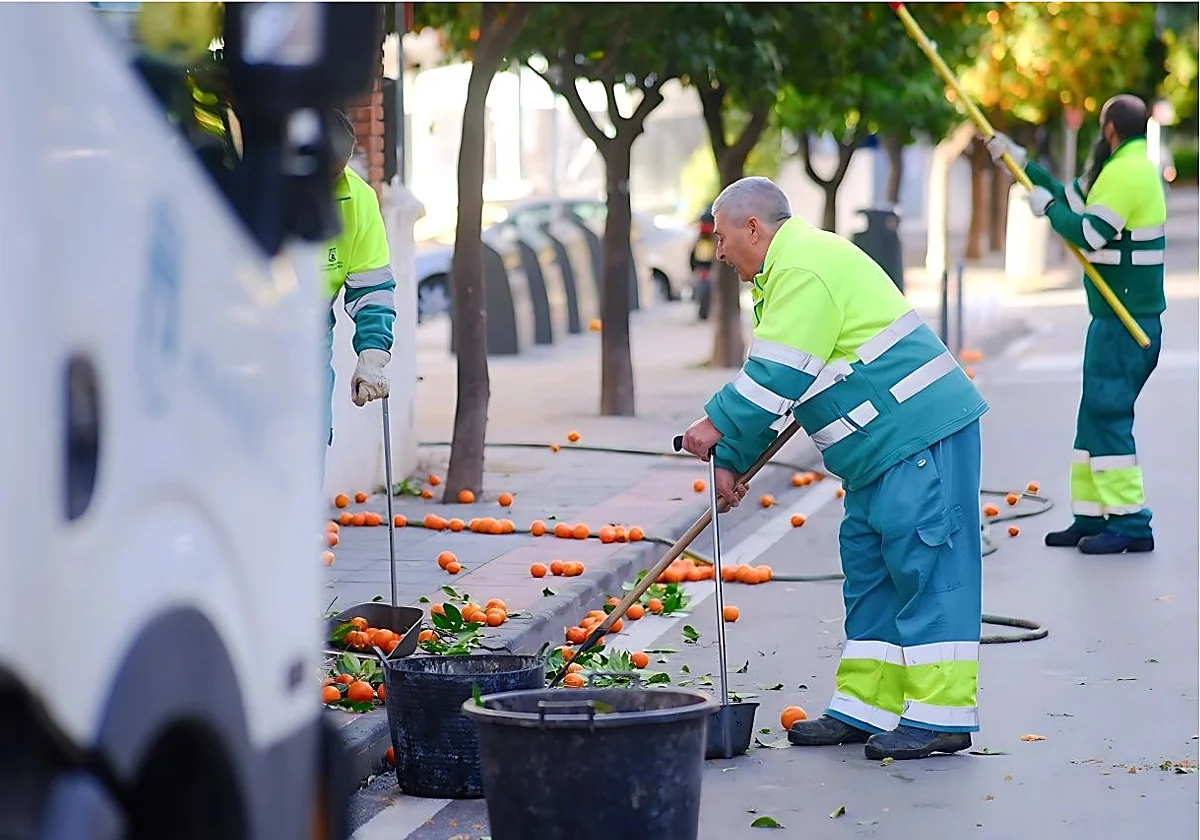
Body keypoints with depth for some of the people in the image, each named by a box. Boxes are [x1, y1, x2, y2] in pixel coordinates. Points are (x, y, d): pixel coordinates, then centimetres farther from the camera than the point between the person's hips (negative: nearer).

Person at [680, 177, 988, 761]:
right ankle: (865, 709, 17)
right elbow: (769, 387, 23)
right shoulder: (792, 268, 21)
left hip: (920, 433, -11)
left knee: (925, 569, -9)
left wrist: (717, 428, -7)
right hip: (885, 448, 11)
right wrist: (730, 461, 20)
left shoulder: (804, 269, -14)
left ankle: (941, 718, -7)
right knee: (869, 570, 12)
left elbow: (775, 379, -18)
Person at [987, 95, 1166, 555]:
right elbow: (1074, 199, 24)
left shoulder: (1125, 172, -16)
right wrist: (1022, 162, 26)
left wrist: (1047, 206, -5)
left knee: (1108, 415, -10)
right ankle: (1090, 518, 15)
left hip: (1126, 322, -10)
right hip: (1118, 317, 10)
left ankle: (1131, 525, -10)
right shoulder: (1132, 168, 16)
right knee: (1095, 415, 12)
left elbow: (1088, 234, -21)